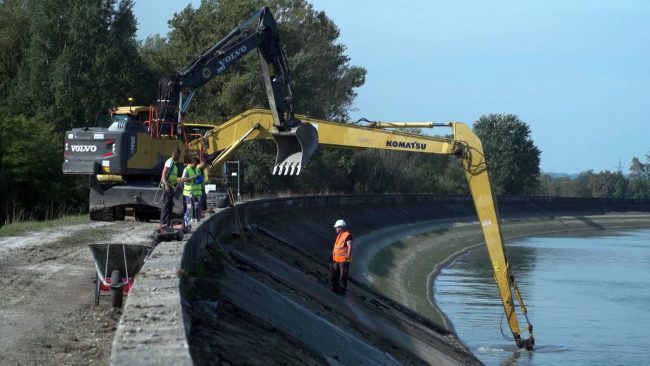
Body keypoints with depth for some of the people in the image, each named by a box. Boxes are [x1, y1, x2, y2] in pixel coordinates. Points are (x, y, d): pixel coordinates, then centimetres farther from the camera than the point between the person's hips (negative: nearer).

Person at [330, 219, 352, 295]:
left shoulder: (348, 235, -12)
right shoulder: (339, 235, 15)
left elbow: (350, 247, -18)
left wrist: (348, 258, -22)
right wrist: (333, 256, 21)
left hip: (344, 260, -9)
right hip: (336, 260, 9)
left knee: (342, 277, -4)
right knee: (334, 276, 14)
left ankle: (342, 292, 0)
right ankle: (335, 291, 24)